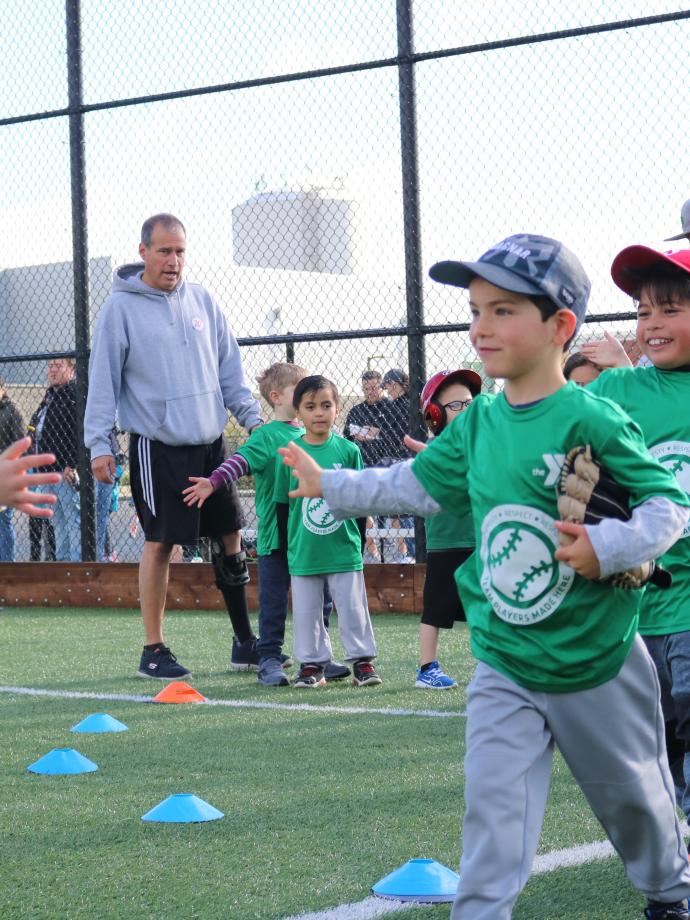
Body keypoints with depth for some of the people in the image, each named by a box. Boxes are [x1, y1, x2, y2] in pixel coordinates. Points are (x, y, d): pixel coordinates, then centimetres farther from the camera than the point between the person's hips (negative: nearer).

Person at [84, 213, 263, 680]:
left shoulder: (202, 301, 9)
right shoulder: (120, 308, -5)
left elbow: (229, 367, 15)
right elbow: (103, 379, -5)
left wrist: (252, 415, 6)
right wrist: (99, 444, -9)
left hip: (210, 442, 5)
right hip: (158, 446, -5)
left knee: (230, 536, 8)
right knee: (159, 544, -3)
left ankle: (245, 640, 19)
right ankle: (154, 650, 7)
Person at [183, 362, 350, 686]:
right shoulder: (266, 436, -7)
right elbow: (240, 461, -21)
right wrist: (213, 481, -38)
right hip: (275, 535, -6)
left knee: (319, 600, 10)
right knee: (273, 602, -1)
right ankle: (269, 660, 6)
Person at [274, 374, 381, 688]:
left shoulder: (348, 450, -1)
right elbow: (282, 504, 5)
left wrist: (359, 542, 6)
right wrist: (287, 546, 4)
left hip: (344, 551, 0)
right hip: (303, 553, 1)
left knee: (353, 608, 4)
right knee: (306, 612, 7)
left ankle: (362, 660, 14)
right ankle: (312, 663, 18)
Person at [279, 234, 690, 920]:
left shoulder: (592, 420, -19)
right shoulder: (478, 421, -1)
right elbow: (418, 484, 13)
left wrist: (609, 547, -32)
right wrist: (330, 485, 14)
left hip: (596, 658, -3)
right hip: (504, 666, 4)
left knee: (631, 793, 18)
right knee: (493, 806, -5)